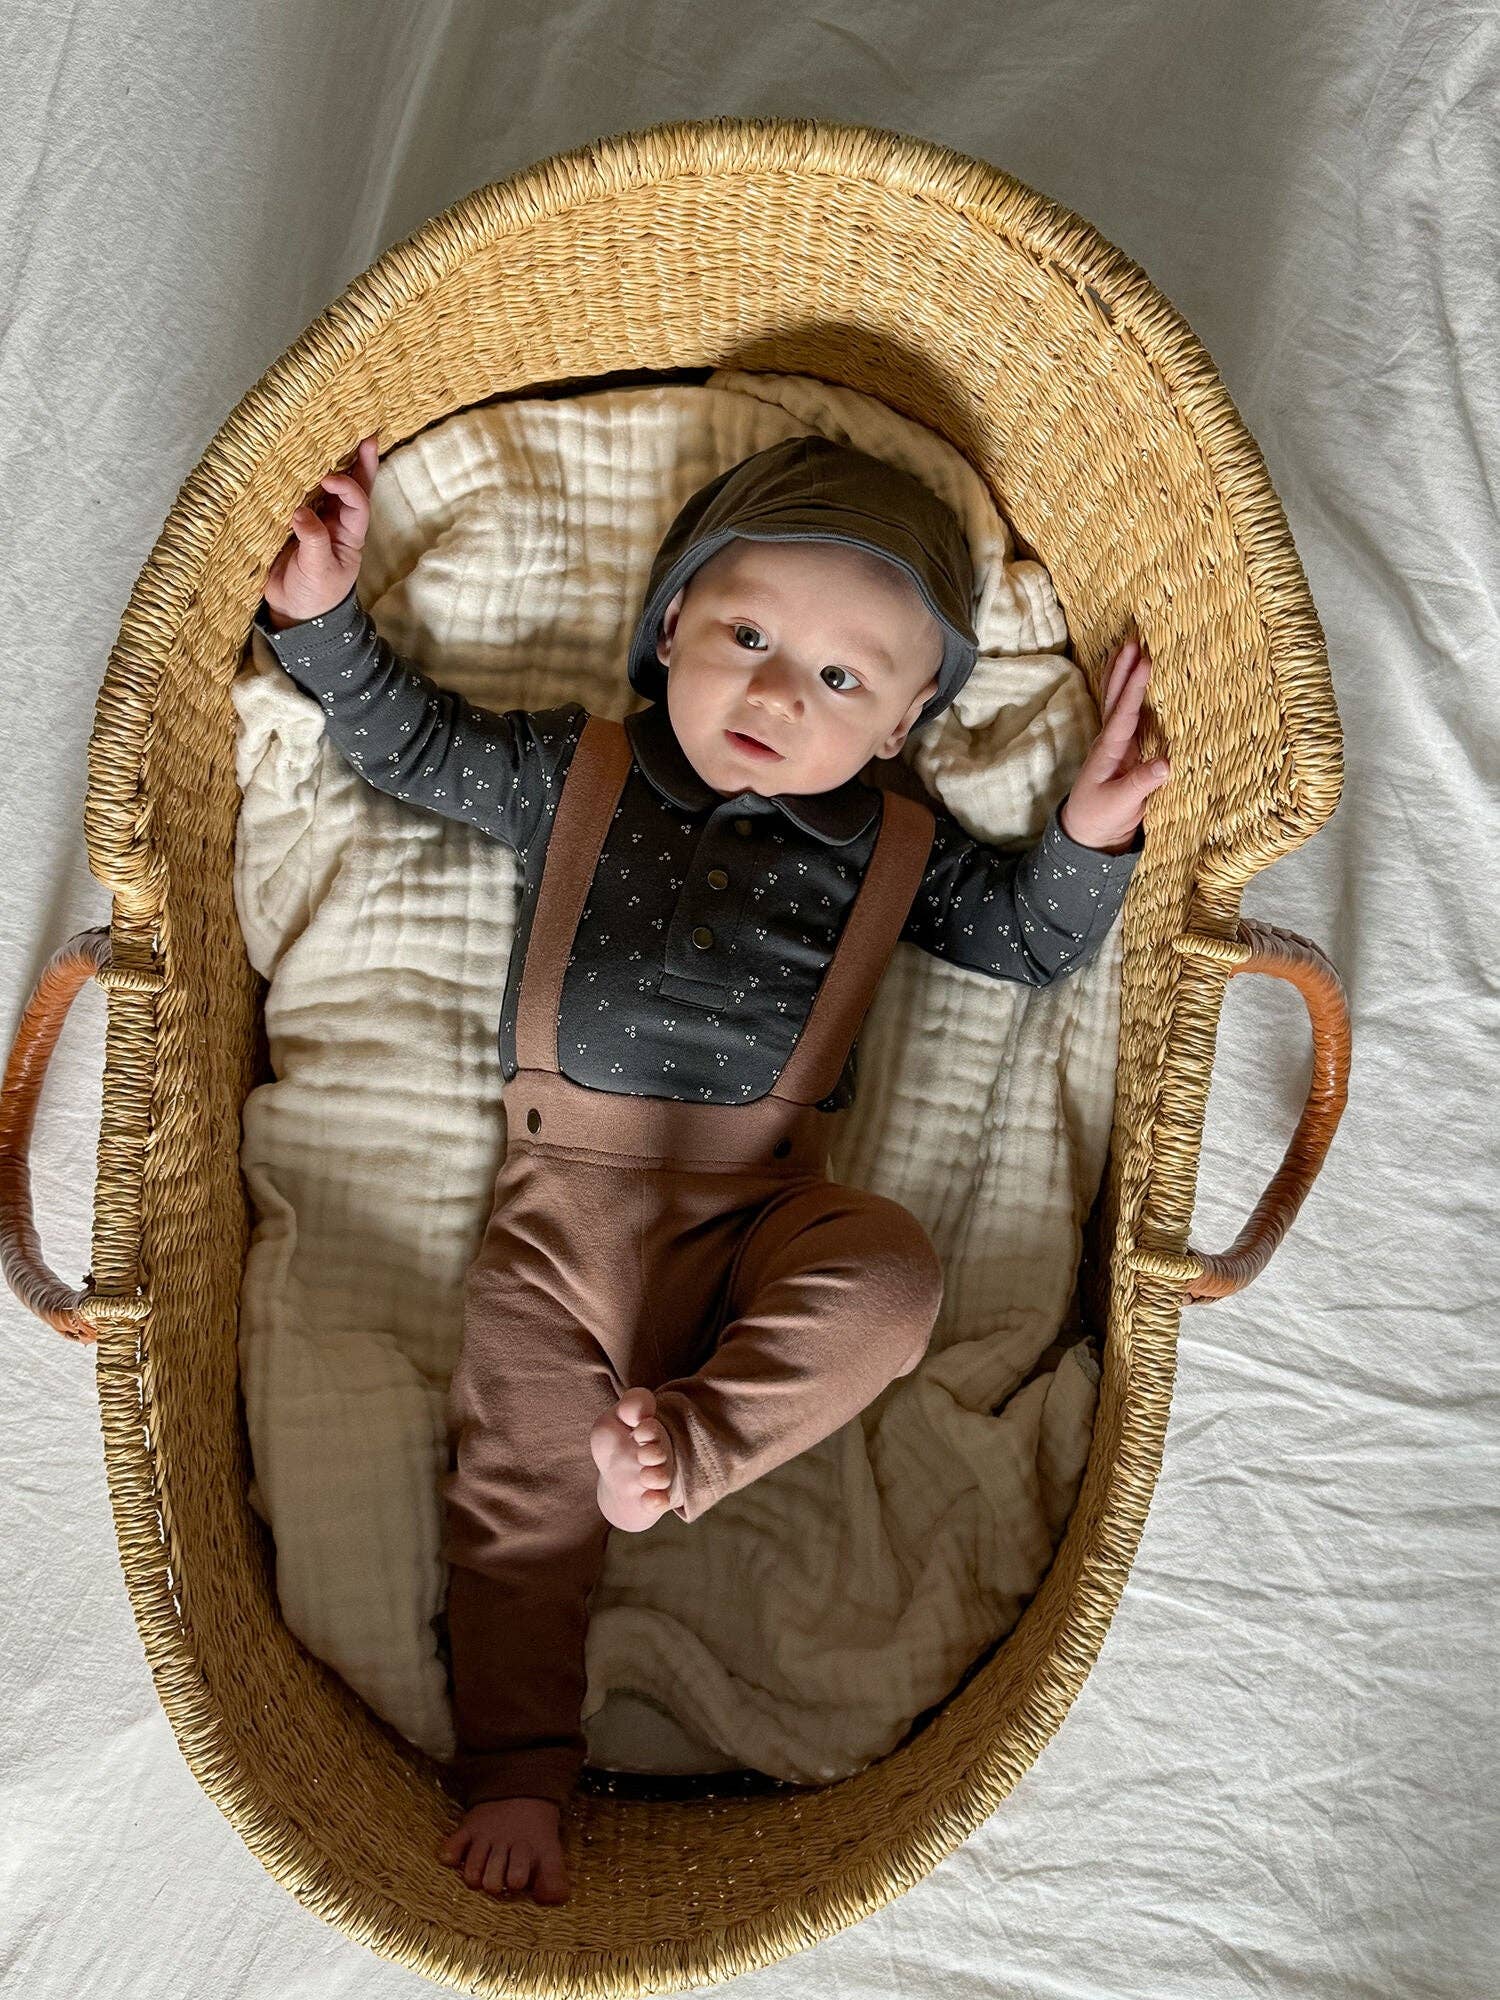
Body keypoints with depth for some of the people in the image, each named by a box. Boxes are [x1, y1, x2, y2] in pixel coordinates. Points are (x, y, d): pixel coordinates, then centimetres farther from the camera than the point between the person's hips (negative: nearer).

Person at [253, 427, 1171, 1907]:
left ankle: (689, 1439, -24)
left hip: (768, 1214, 1)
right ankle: (514, 1779, 5)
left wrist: (1089, 837, -1)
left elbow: (1028, 937, 15)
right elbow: (409, 741, 16)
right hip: (566, 1203, -1)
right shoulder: (569, 773, 7)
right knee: (520, 1491, -6)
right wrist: (323, 617, 5)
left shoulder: (891, 846, 8)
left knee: (892, 1276, -29)